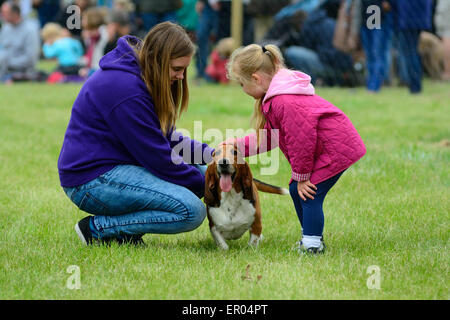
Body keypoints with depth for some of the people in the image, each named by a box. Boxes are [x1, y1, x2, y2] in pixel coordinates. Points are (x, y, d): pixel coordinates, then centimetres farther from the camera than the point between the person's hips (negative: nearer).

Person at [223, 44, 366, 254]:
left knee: (310, 192, -14)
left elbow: (300, 140, -24)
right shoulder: (274, 98, 9)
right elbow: (269, 136, 18)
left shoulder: (285, 102, -27)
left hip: (337, 148, -11)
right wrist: (239, 144, 15)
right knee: (296, 189, 13)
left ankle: (312, 244, -8)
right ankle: (312, 238, 22)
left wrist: (301, 176, -14)